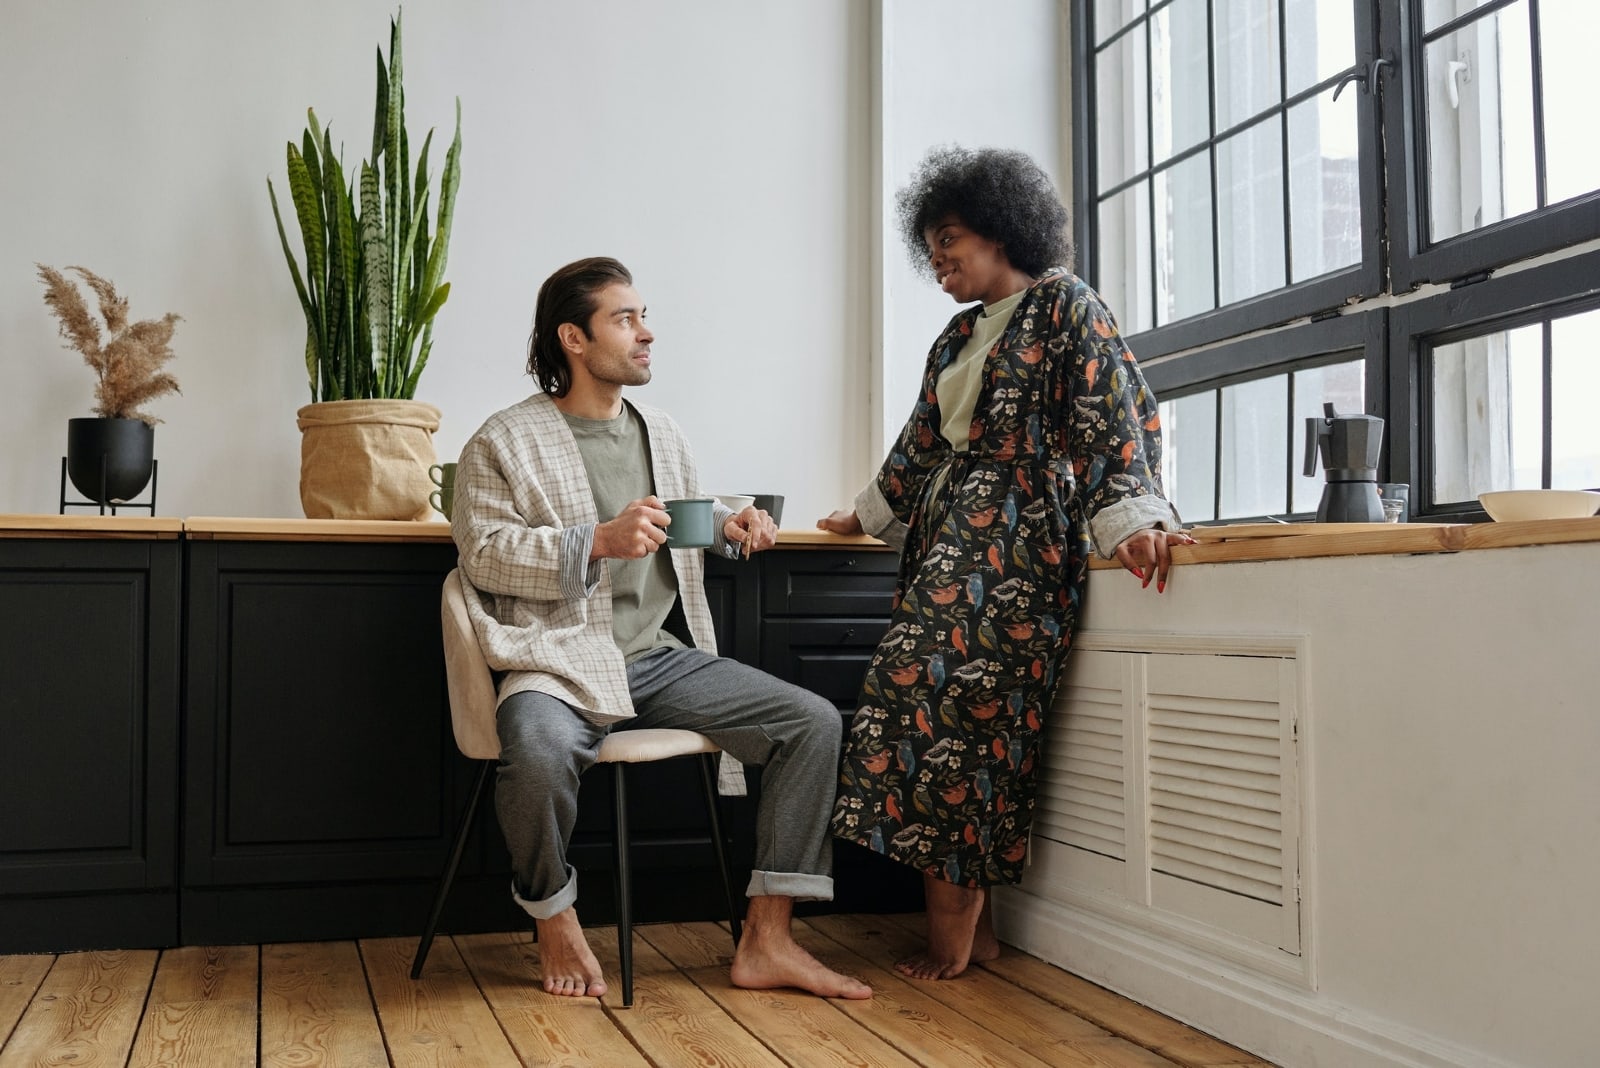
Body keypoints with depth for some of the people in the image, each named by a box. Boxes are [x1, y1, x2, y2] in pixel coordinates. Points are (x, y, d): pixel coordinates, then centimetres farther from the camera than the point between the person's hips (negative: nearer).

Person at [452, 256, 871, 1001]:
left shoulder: (661, 433, 19)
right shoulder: (505, 442, -1)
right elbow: (483, 551, -9)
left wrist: (729, 527, 9)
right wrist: (598, 541, -20)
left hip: (666, 657, 6)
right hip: (564, 659, -6)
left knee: (813, 721, -9)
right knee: (539, 750, -40)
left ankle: (766, 942, -4)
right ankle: (556, 924, -8)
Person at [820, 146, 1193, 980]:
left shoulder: (1065, 307, -1)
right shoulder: (959, 337, 22)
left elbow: (1117, 417, -12)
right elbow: (922, 443, 31)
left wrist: (1129, 519, -25)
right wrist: (868, 514, 38)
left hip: (1018, 544, -7)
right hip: (948, 544, 7)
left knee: (938, 689, -15)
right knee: (958, 707, -1)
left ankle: (955, 922, -7)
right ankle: (967, 918, 3)